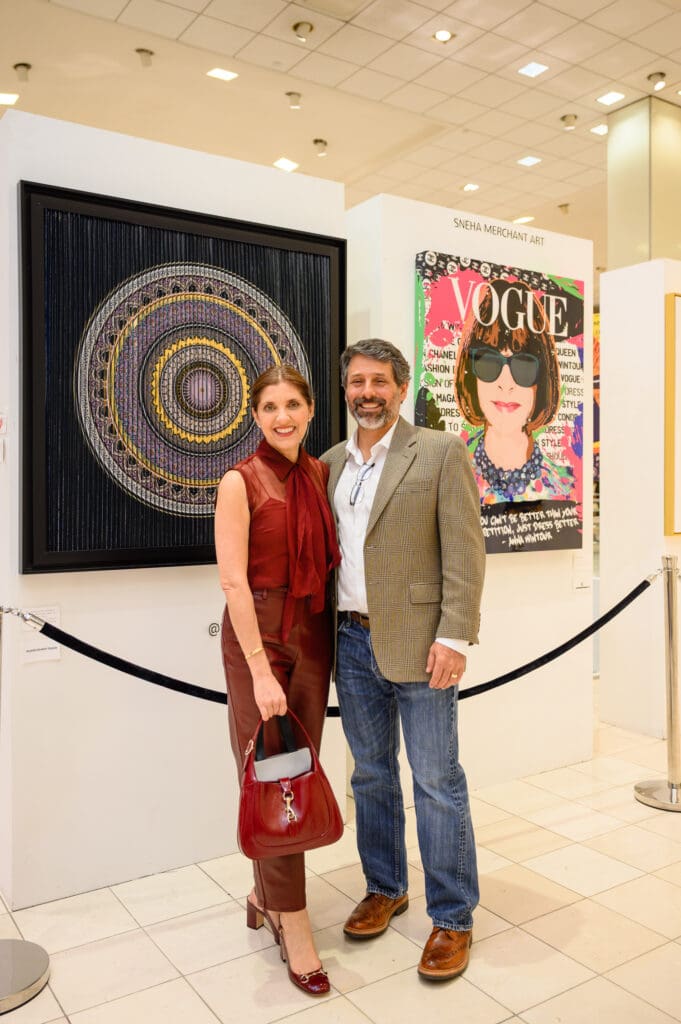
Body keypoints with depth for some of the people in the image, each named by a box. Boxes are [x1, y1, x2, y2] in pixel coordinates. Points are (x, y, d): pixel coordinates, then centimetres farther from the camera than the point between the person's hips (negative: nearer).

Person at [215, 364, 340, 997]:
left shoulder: (320, 473, 7)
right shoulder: (240, 482, -9)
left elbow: (326, 559, 12)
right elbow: (233, 581, -13)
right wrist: (260, 670, -16)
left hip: (313, 631, 5)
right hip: (258, 633, -5)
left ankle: (265, 893, 31)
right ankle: (293, 925, 15)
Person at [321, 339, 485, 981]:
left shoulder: (440, 453, -5)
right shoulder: (331, 463, 11)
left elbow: (464, 552, -9)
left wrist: (455, 637, -16)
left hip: (417, 643, -5)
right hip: (352, 642, 5)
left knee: (437, 783, 4)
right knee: (371, 776, 17)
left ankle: (453, 918, 21)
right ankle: (384, 889, 36)